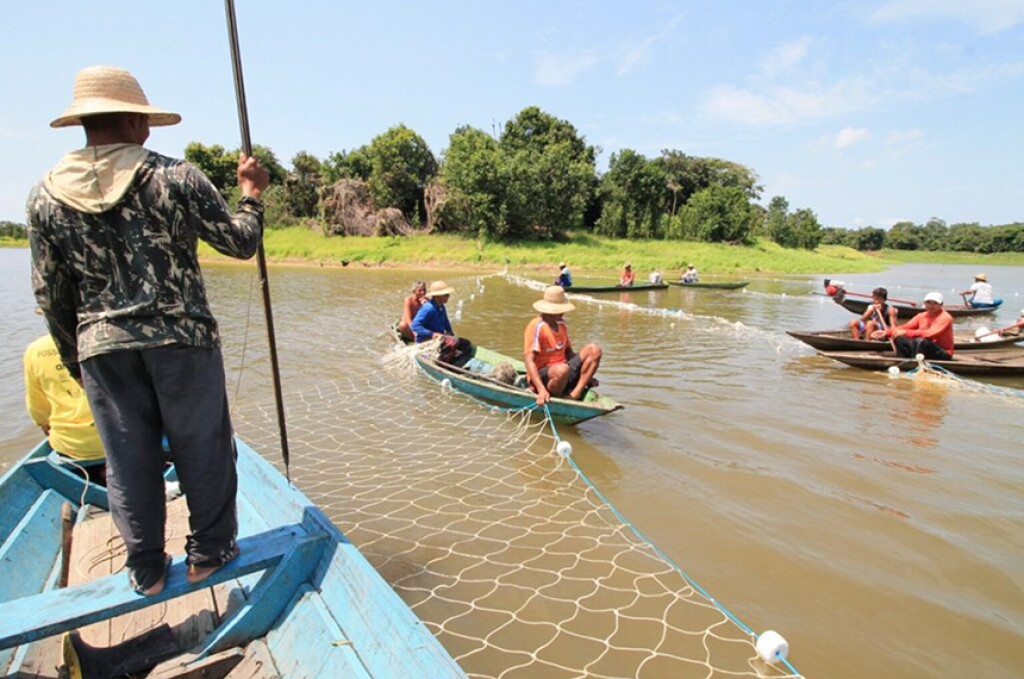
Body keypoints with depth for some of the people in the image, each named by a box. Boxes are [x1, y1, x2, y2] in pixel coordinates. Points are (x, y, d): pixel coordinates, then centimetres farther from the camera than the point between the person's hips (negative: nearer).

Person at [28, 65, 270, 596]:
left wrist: (72, 358, 19)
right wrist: (251, 194, 13)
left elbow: (51, 296, 6)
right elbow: (240, 242, -5)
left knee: (128, 459, 14)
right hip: (182, 339, -3)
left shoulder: (45, 196, 2)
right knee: (201, 448, 12)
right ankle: (208, 552, 25)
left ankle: (146, 571, 28)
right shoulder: (175, 177, -9)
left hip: (102, 348, 3)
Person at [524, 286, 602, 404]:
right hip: (542, 376, -8)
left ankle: (575, 394, -19)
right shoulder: (536, 326, -13)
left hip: (562, 372, 8)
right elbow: (529, 360, -19)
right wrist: (541, 389, -30)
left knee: (593, 350, -6)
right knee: (562, 369, -40)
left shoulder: (562, 324, 12)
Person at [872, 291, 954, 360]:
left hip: (943, 354, -6)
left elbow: (930, 334, -30)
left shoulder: (945, 317, -13)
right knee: (899, 338, -12)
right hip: (924, 347, 7)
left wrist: (906, 333, -38)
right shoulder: (922, 316, 8)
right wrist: (886, 332, -20)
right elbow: (905, 327, -4)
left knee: (920, 341, -36)